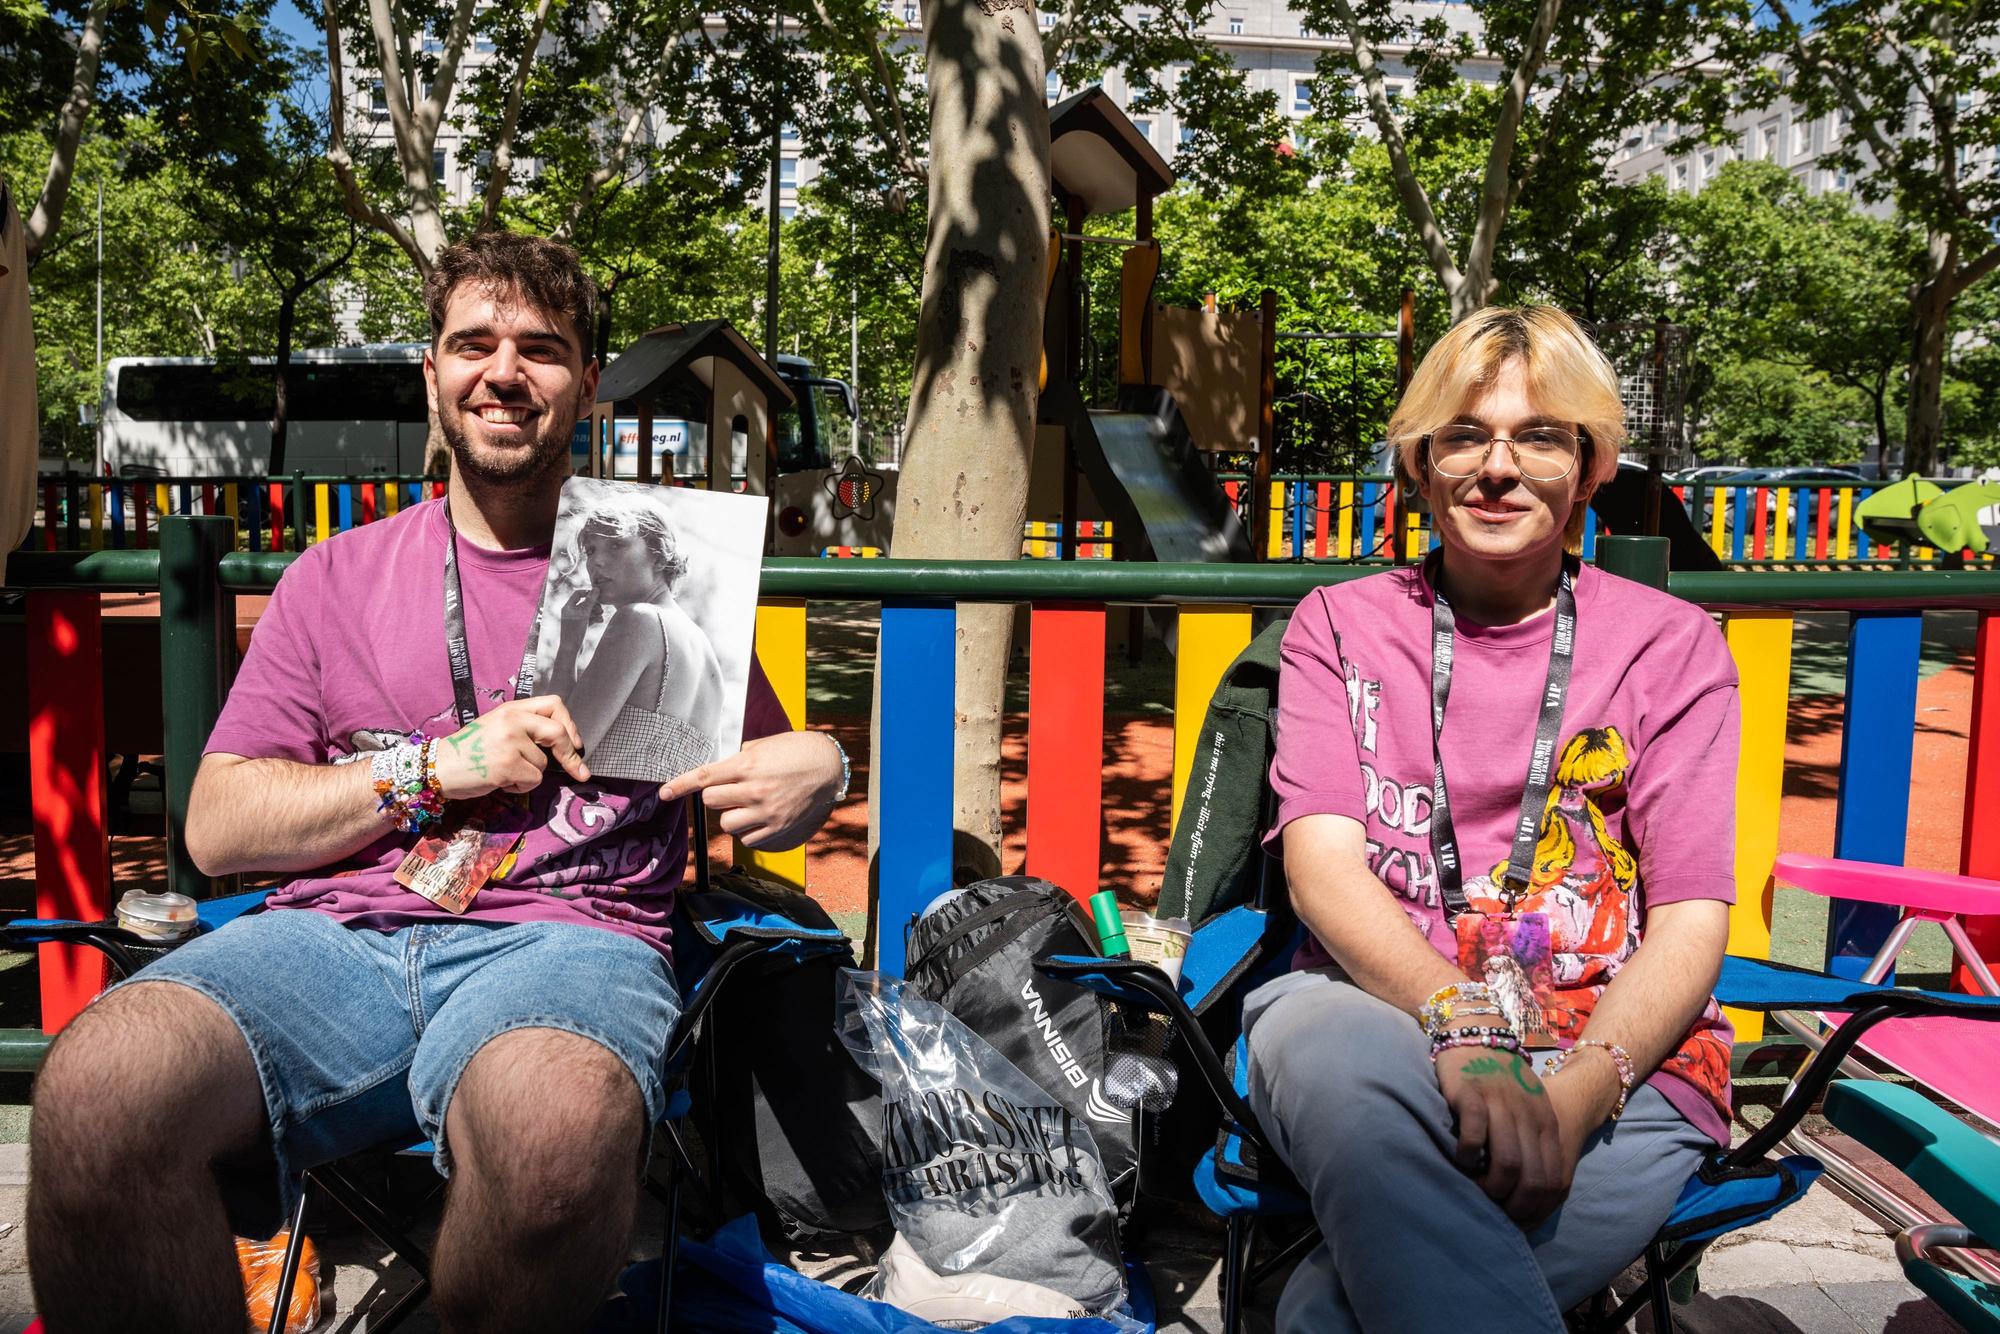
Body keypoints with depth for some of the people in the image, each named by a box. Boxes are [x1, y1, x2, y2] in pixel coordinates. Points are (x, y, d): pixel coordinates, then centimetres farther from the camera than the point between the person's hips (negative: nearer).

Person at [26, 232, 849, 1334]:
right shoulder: (336, 577, 19)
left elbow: (768, 769, 20)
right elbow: (216, 825, 13)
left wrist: (815, 772, -6)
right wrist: (436, 767, -3)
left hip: (567, 932, -1)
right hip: (335, 932, 2)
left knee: (558, 1117, -38)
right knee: (101, 1086, -32)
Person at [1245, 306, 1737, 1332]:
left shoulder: (1670, 645, 10)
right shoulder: (1339, 625, 11)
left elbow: (1691, 920, 2)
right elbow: (1323, 862, -3)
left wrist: (1581, 1088, -19)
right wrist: (1462, 1023, -22)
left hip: (1620, 1051, -1)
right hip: (1377, 1006, 1)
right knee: (1340, 1061, -39)